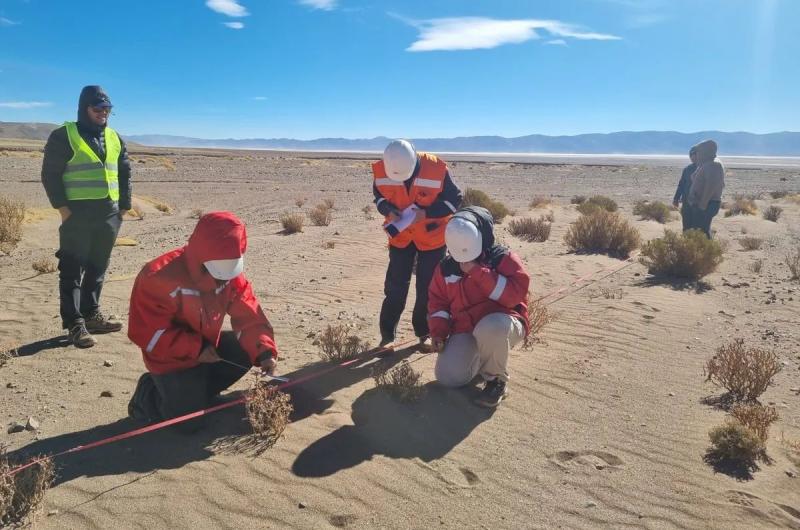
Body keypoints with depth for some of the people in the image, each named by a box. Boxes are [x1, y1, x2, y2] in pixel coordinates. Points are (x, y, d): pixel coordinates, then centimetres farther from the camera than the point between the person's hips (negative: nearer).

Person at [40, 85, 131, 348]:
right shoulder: (64, 136, -3)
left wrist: (124, 205, 11)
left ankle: (91, 312, 23)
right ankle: (74, 323, -1)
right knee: (73, 269, -4)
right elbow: (50, 174, -5)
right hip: (77, 213, -6)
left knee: (98, 267, 12)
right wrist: (62, 207, -12)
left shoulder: (114, 138, 14)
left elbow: (125, 173, 18)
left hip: (109, 213, 6)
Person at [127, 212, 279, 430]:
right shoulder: (159, 279, -28)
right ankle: (148, 395, 15)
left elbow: (248, 315, -12)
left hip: (209, 346, 7)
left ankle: (199, 389, 8)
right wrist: (196, 349, -29)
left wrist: (264, 351, -28)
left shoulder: (230, 273, -10)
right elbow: (145, 332, -26)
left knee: (246, 350, -9)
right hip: (173, 359, -7)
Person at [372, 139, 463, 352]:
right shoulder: (381, 170, -17)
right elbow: (378, 195, 3)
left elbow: (455, 199, -13)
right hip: (400, 235, 2)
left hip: (432, 236, -1)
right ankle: (387, 334, 11)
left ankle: (424, 333, 21)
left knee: (427, 287, 5)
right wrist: (388, 210, -18)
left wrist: (426, 213, -26)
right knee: (395, 285, 1)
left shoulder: (436, 169, -24)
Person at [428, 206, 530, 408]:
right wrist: (438, 331, -3)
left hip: (502, 322, -4)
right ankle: (482, 356, 17)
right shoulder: (446, 267, 5)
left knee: (490, 328, -43)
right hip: (465, 330, 5)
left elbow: (515, 293, -23)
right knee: (448, 377, -18)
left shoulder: (503, 259, -9)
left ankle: (496, 380, -13)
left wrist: (478, 272, -25)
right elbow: (437, 301, 14)